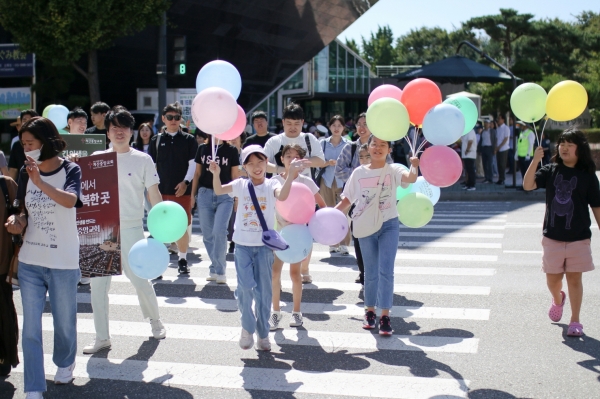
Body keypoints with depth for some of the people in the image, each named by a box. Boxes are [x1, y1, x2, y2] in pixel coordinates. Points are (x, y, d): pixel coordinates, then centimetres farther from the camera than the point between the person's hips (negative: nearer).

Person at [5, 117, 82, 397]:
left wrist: (40, 182, -43)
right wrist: (18, 221, -8)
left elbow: (70, 200, -30)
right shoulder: (26, 173, 4)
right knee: (31, 329, 0)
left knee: (64, 322, 13)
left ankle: (64, 364, 41)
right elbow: (26, 211, 14)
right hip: (29, 262, 4)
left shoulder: (70, 170, -10)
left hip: (63, 262, -3)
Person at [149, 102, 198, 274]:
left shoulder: (189, 140, 4)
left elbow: (193, 164, 1)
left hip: (182, 190, -1)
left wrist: (185, 182, -11)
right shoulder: (156, 140, 8)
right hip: (161, 190, 1)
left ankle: (182, 260, 18)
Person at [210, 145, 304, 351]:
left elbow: (282, 196, -25)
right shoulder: (241, 185, 1)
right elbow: (219, 190, -14)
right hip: (243, 244, 0)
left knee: (264, 291, 6)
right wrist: (216, 174, -32)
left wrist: (290, 176, -39)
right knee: (245, 287, -10)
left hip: (264, 245, 0)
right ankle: (247, 327, 13)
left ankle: (263, 333, 20)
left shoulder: (271, 184, -3)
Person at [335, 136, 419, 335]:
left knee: (386, 271, -8)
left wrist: (414, 166, -37)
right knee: (371, 272, 11)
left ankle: (385, 316, -5)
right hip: (366, 227, 2)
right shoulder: (359, 173, 3)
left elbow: (411, 178, -22)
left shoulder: (393, 170, -2)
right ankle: (370, 311, 26)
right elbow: (347, 200, 6)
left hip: (389, 225, -2)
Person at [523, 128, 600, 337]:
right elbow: (528, 185, -14)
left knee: (574, 279, 3)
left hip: (578, 238, -2)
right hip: (552, 237, 2)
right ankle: (558, 300, 44)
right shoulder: (551, 170, -1)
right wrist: (535, 160, -24)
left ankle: (575, 321, 15)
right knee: (552, 279, 11)